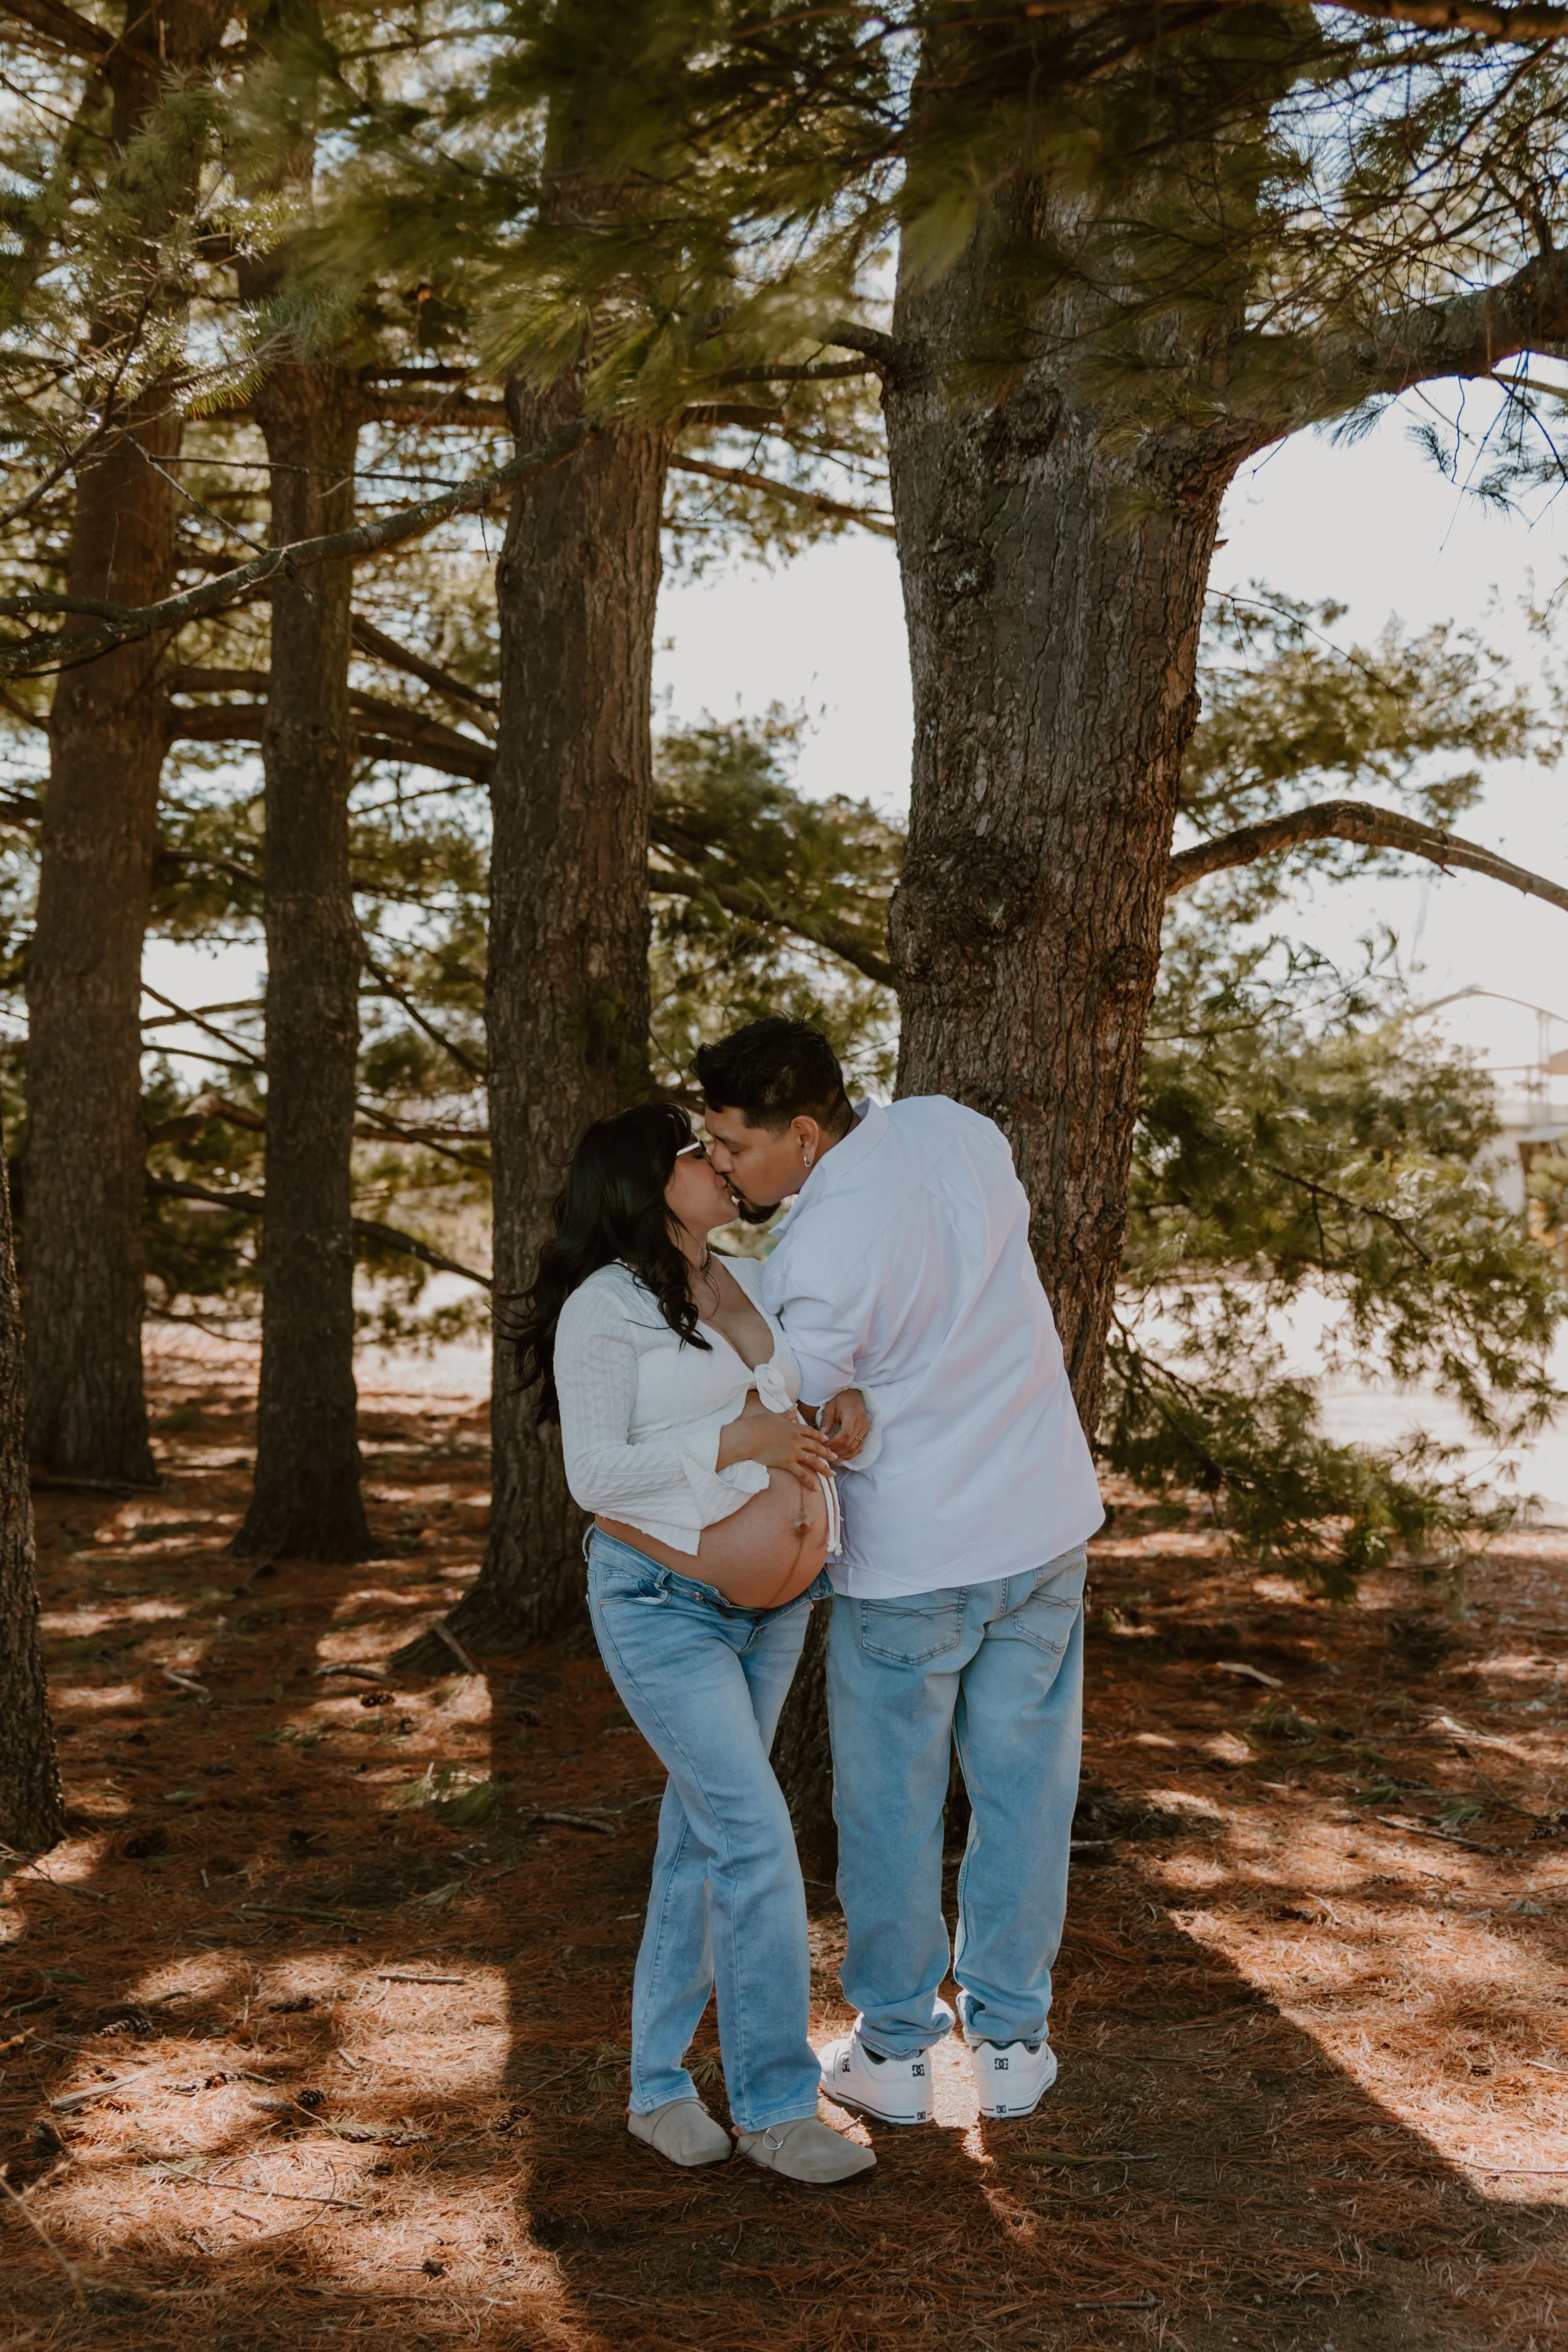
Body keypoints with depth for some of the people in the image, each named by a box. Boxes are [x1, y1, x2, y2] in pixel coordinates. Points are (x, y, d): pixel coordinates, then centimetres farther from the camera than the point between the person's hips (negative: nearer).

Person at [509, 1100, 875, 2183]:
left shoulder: (752, 1282, 8)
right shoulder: (604, 1309, -12)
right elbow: (594, 1473, -15)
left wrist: (851, 1403, -5)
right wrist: (733, 1442, -21)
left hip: (771, 1602, 7)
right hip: (663, 1605, -7)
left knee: (703, 1837, 12)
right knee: (755, 1833, -11)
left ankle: (659, 2081, 23)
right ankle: (776, 2104, 1)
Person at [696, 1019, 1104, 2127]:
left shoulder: (816, 1260, -24)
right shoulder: (958, 1131, -5)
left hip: (907, 1558, -6)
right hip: (1047, 1525, 6)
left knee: (891, 1805, 12)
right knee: (1023, 1786, 14)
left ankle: (894, 2048, 24)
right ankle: (1010, 2041, 25)